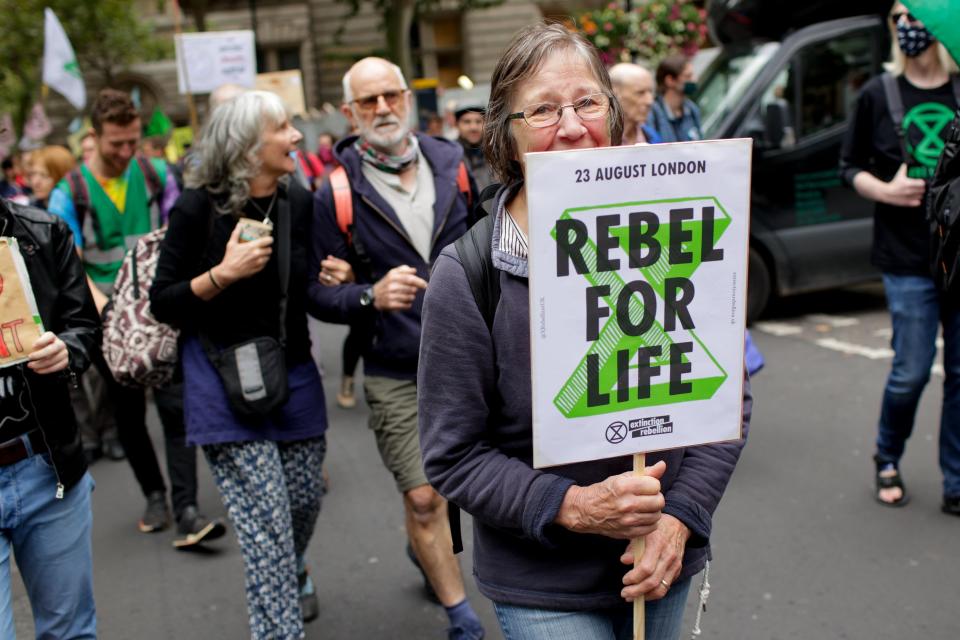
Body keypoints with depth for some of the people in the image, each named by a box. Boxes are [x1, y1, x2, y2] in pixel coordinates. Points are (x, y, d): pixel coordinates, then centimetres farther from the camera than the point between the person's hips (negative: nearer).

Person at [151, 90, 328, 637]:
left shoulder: (299, 202, 1)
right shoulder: (198, 208, -11)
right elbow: (163, 303, -8)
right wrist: (222, 273, -23)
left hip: (294, 372, 5)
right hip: (225, 382, -5)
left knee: (306, 500, 15)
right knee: (266, 521, -8)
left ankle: (292, 573, 48)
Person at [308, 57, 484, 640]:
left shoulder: (451, 163, 3)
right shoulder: (338, 193, -6)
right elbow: (319, 294, -6)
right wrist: (371, 295, -25)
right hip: (396, 374, -3)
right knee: (424, 498, 0)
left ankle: (425, 549, 52)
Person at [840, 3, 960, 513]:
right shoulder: (879, 95, 2)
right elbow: (850, 167, 7)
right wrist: (886, 190, -10)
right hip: (908, 259, -2)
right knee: (911, 372, 0)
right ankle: (887, 460, 28)